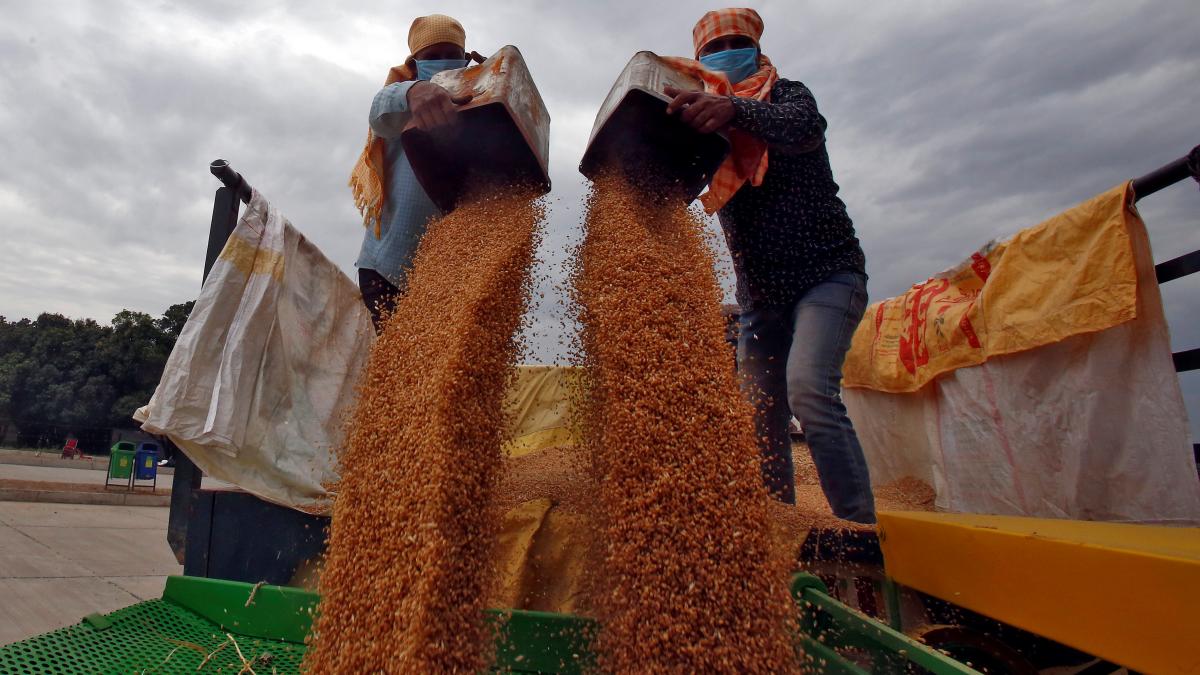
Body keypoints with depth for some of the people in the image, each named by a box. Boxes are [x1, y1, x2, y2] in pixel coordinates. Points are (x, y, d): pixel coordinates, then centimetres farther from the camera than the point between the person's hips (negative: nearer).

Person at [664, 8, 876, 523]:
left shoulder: (787, 95, 1)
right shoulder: (704, 123, 13)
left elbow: (806, 126, -24)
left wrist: (735, 110, -44)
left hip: (826, 273, -5)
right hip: (759, 293, 5)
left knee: (810, 391, -26)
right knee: (760, 416, 3)